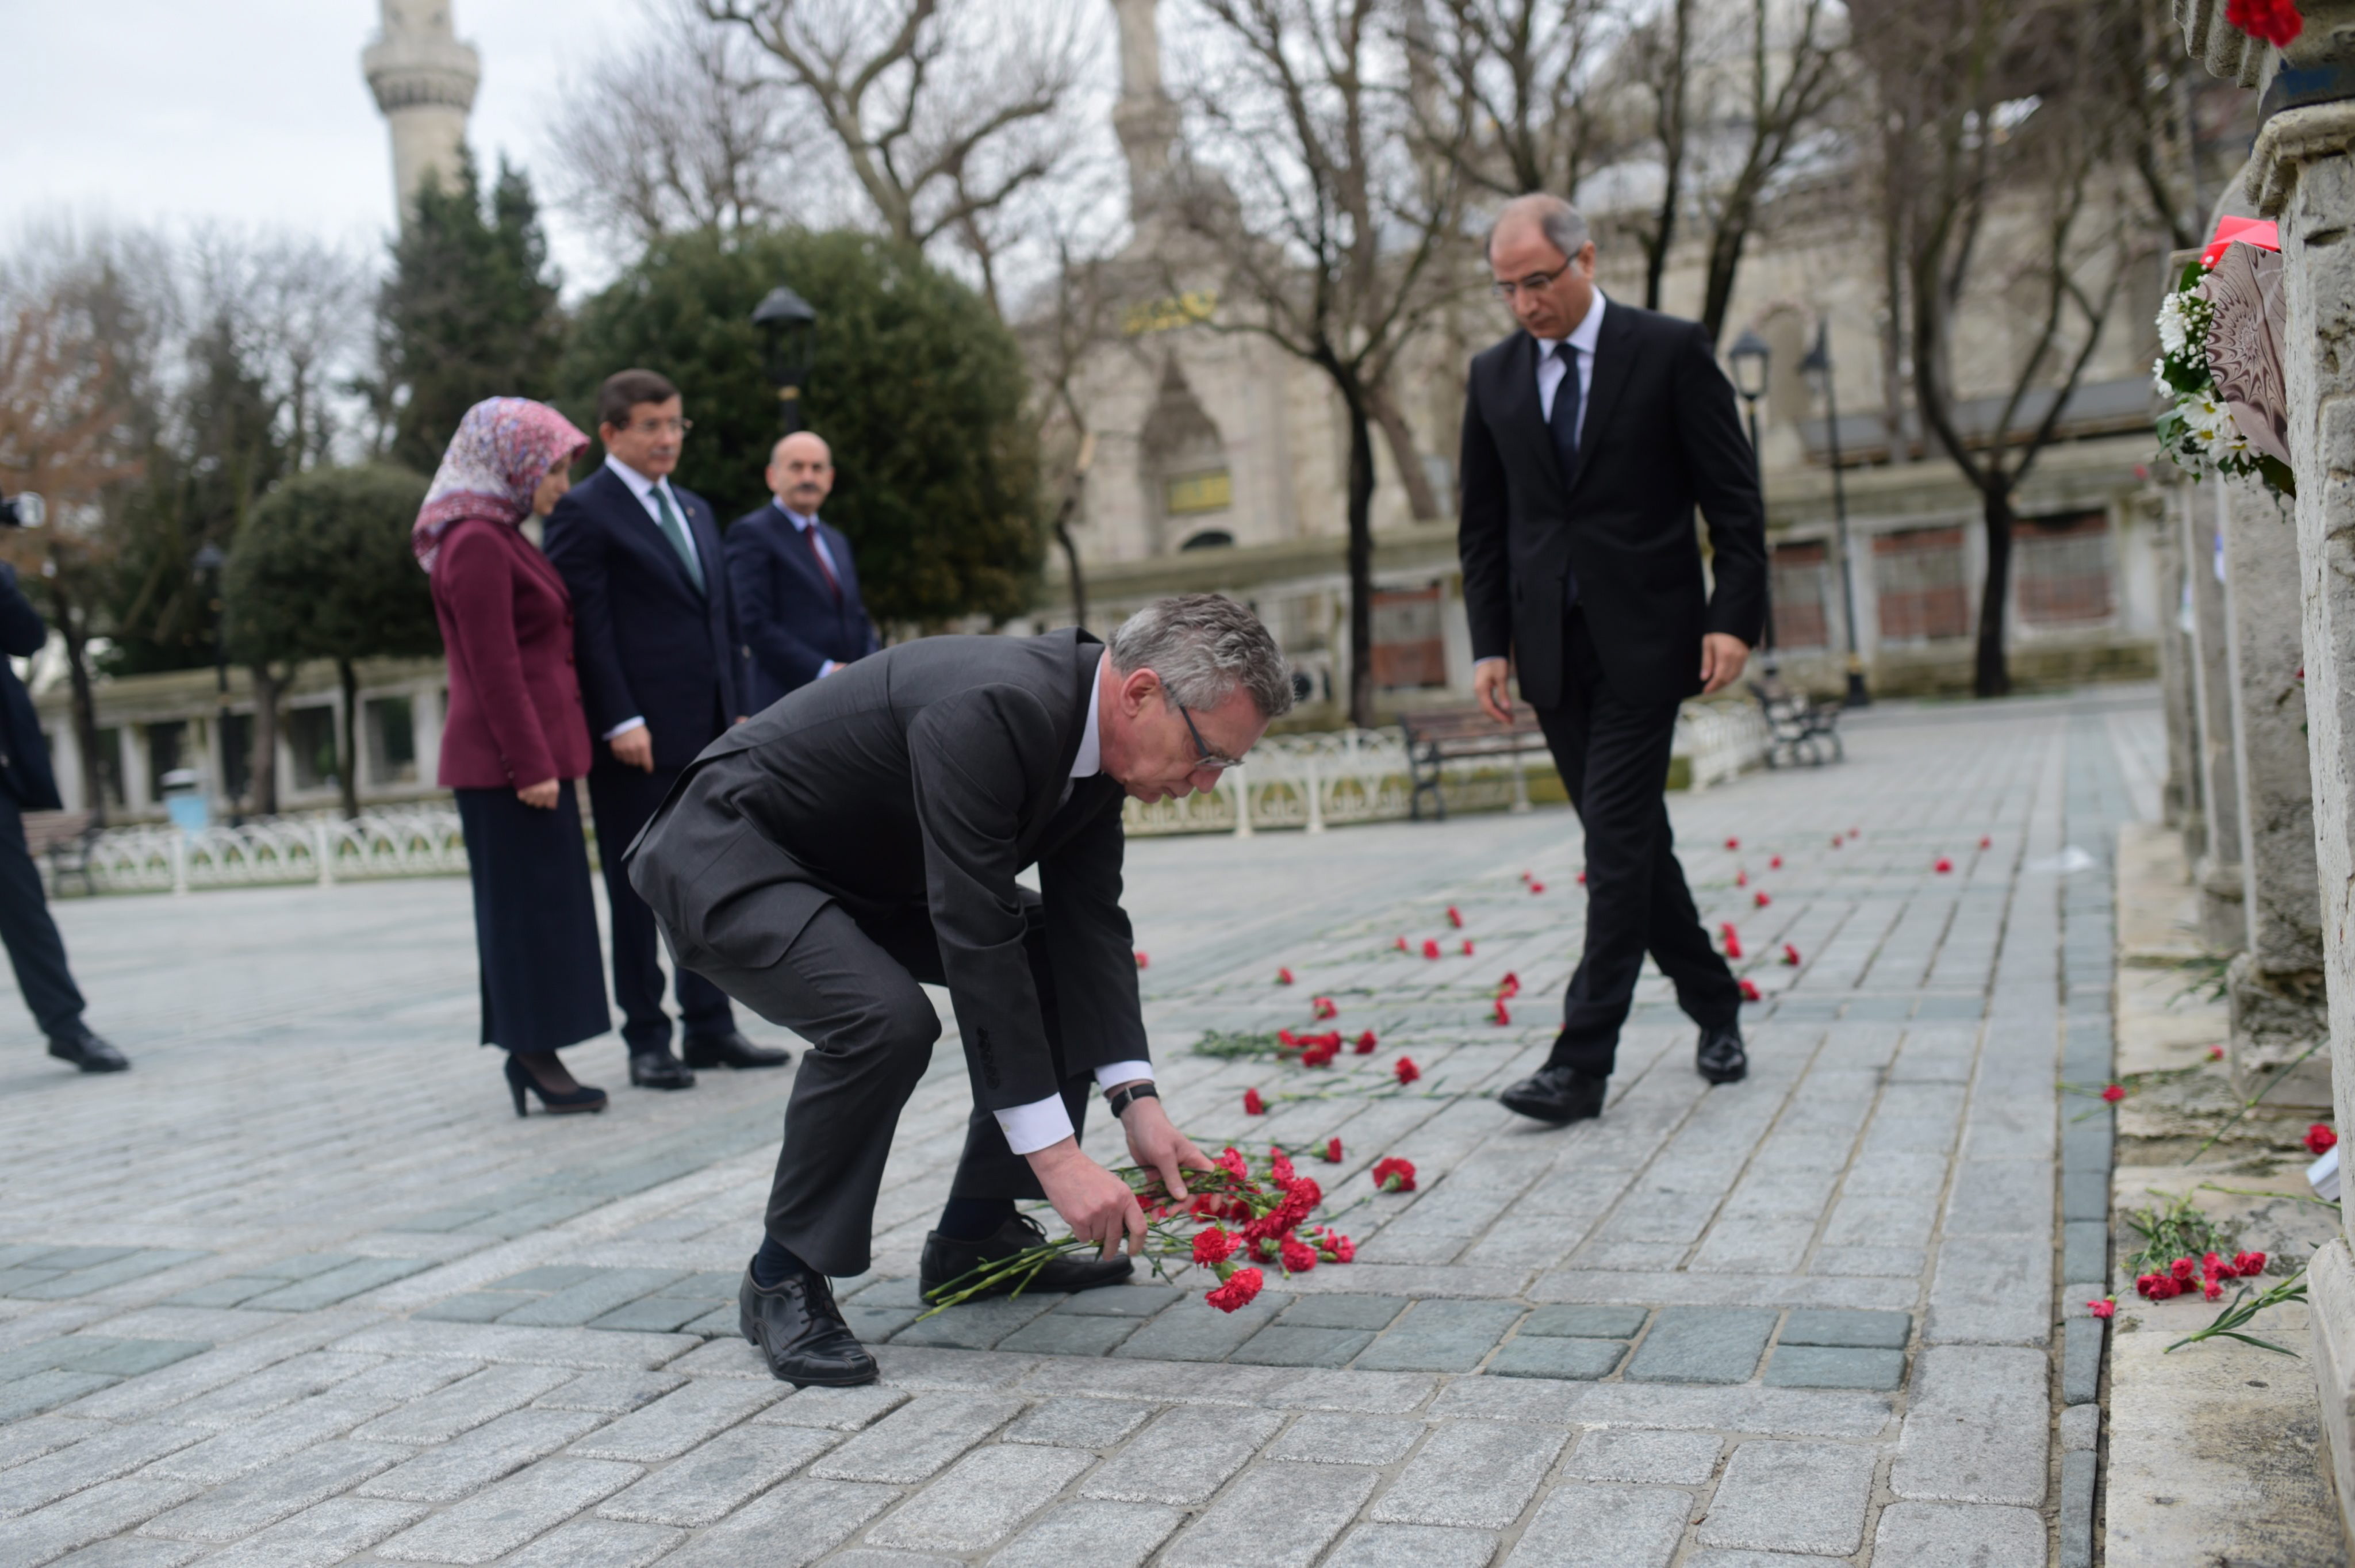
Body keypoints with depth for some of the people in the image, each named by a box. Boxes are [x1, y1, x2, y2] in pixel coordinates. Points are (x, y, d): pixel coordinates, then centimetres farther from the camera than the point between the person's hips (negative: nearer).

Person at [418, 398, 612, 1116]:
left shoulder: (500, 538, 17)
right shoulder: (476, 544, -14)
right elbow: (495, 671, -19)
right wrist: (531, 766, -20)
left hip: (532, 754, 10)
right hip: (510, 761, -10)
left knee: (540, 906, 11)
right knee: (528, 905, -5)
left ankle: (531, 1051, 17)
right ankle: (535, 1055, 2)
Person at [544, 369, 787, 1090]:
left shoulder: (695, 510, 18)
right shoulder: (583, 511, -5)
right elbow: (588, 625, -12)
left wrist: (738, 707, 13)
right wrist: (620, 722, -18)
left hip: (709, 732, 7)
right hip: (639, 737, -7)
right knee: (638, 890, 2)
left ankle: (710, 1028, 20)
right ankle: (647, 1040, 11)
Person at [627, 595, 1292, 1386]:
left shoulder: (1098, 723, -6)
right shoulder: (990, 710, -34)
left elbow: (1091, 920, -5)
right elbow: (975, 940, -37)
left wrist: (1137, 1101, -14)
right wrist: (1055, 1151, -34)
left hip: (859, 870, 9)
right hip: (727, 855, -9)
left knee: (1064, 961, 5)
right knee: (883, 1017, -33)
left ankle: (976, 1233, 14)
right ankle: (785, 1276, -10)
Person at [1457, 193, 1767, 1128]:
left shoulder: (1670, 351, -2)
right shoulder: (1493, 376, 10)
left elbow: (1734, 499, -2)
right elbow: (1483, 525, 12)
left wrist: (1734, 619, -12)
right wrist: (1490, 644, 4)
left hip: (1644, 639, -5)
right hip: (1552, 650, 5)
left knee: (1618, 837, -10)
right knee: (1629, 839, 10)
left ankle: (1583, 1062, -8)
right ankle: (1714, 1006, 27)